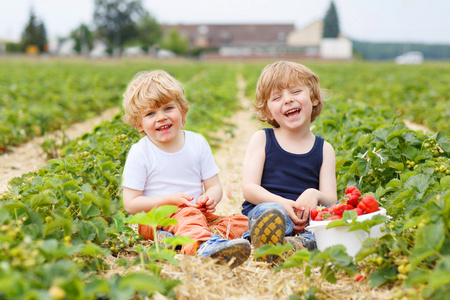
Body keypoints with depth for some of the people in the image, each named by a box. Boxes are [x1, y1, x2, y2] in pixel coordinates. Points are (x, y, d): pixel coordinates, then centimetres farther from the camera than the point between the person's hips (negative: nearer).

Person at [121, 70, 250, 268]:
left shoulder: (197, 143, 5)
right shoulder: (140, 153, -5)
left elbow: (214, 186, 8)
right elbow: (130, 204, -8)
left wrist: (211, 198, -18)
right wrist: (170, 200, -20)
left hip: (197, 213, 5)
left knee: (241, 222, -17)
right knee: (188, 214, -35)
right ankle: (204, 245, -67)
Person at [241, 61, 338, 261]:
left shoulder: (324, 149, 15)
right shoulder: (262, 139, 11)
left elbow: (331, 198, 6)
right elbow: (249, 188, 0)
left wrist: (315, 195, -21)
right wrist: (283, 203, -20)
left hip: (306, 215, 2)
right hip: (262, 209, -2)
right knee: (273, 212, -37)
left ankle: (298, 243, -50)